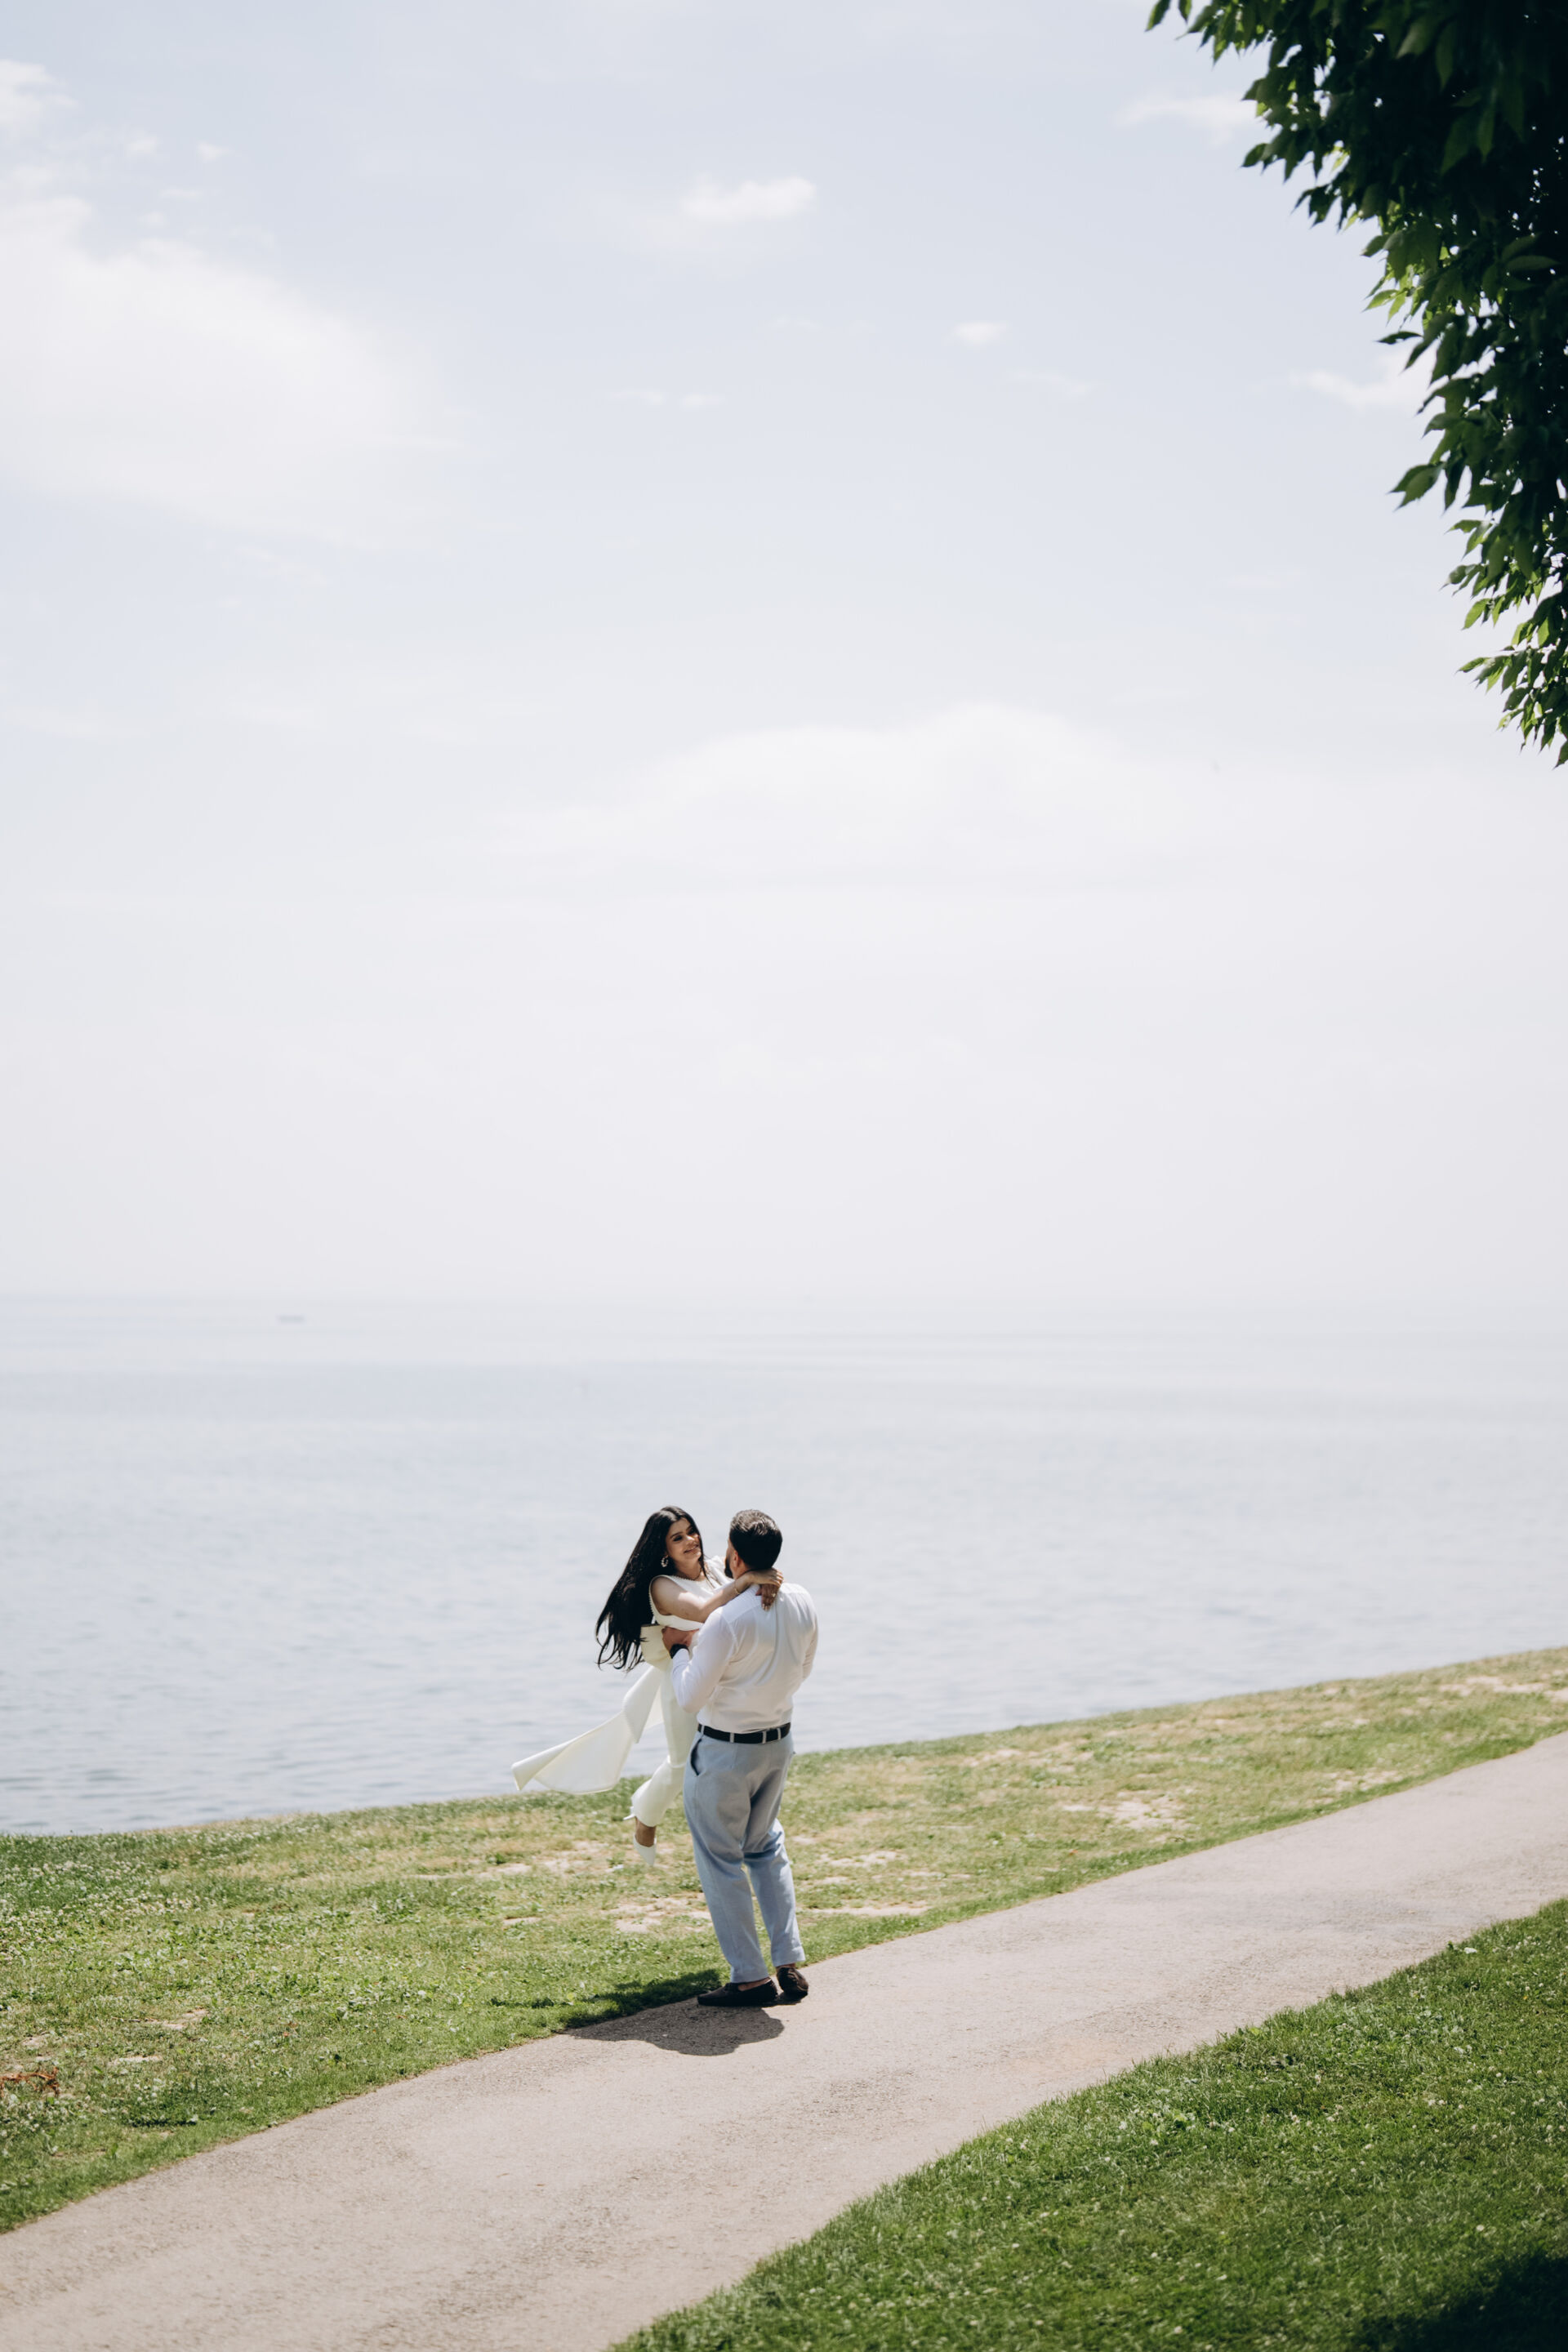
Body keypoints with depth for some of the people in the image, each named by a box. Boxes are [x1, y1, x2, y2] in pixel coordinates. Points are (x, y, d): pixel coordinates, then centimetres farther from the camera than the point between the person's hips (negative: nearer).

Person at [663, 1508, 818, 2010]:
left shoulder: (726, 1621, -27)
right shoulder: (802, 1603, -5)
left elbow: (690, 1699, -19)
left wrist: (680, 1648, -2)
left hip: (725, 1750, -7)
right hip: (779, 1741, 7)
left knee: (720, 1860, 7)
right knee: (765, 1847, 23)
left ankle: (750, 1978, 9)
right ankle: (791, 1963, 19)